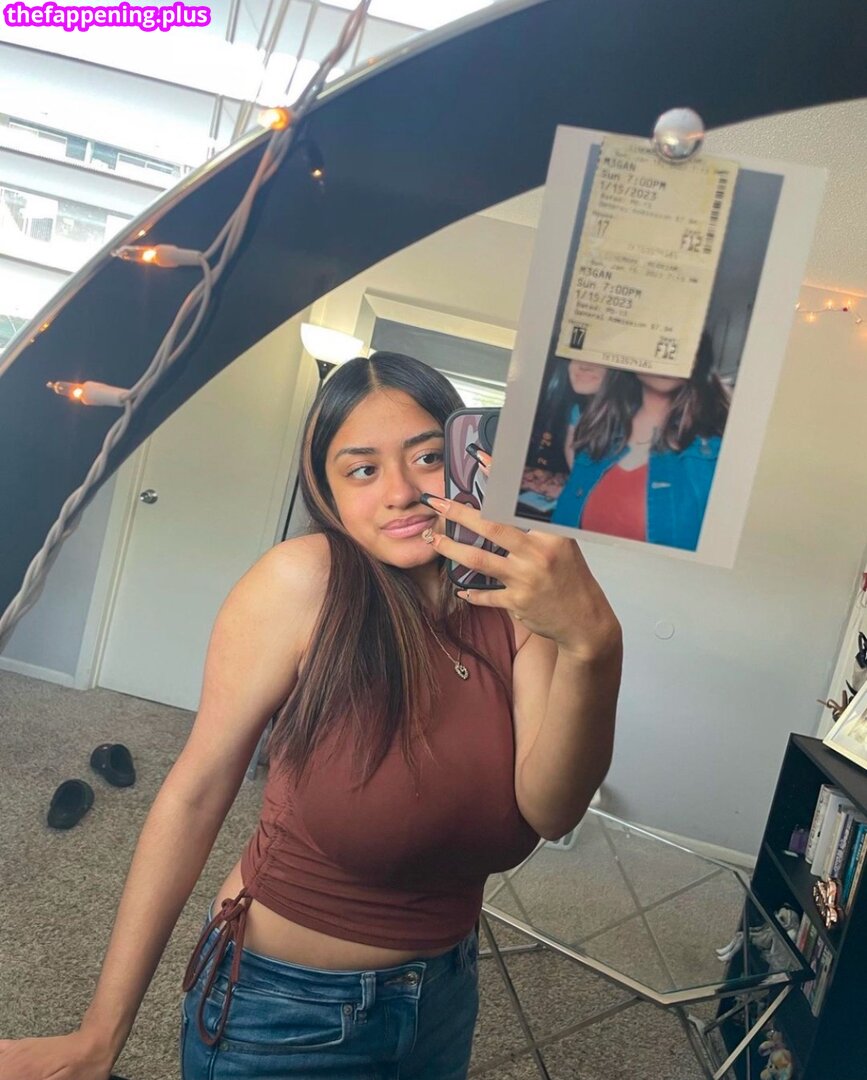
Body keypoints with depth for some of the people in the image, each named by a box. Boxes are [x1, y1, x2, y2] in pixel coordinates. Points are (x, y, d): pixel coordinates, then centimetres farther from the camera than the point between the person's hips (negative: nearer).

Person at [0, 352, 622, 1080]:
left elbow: (550, 813, -21)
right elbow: (197, 792, -17)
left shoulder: (516, 595, -11)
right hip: (283, 1011, -4)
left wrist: (593, 646, -39)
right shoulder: (307, 581, -23)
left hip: (444, 996, 5)